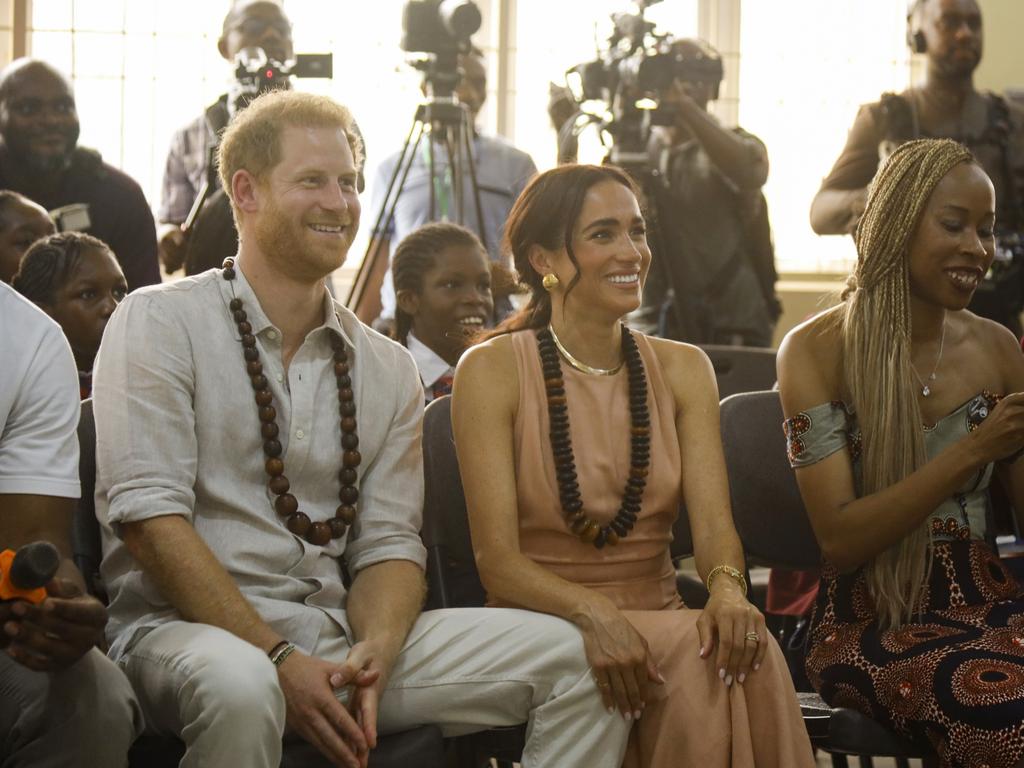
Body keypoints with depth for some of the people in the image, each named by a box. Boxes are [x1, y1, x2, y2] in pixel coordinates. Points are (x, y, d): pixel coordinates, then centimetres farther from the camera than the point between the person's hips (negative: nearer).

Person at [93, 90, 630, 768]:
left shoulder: (390, 371, 15)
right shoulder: (160, 324, 0)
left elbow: (389, 542, 10)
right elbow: (149, 515, -11)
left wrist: (372, 652, -14)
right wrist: (279, 660, -19)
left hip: (338, 633, 5)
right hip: (184, 630, -5)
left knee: (572, 657, -10)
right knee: (239, 687, -41)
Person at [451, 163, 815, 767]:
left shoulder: (682, 369, 11)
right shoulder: (493, 371, -3)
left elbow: (713, 521, -3)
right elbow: (498, 562, -11)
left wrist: (728, 589, -27)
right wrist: (592, 615, -31)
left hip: (661, 620, 4)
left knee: (742, 651, -30)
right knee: (695, 653, -32)